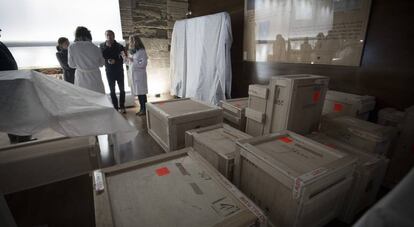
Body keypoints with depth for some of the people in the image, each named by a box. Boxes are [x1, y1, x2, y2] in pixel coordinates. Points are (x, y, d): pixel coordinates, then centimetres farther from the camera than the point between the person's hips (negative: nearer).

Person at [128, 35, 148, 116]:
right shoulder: (132, 51, 12)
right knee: (138, 92, 10)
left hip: (140, 74, -7)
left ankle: (144, 109, 9)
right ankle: (141, 108, 19)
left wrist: (133, 61, -14)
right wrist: (129, 60, 1)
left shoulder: (141, 51, -9)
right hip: (134, 74, 7)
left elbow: (143, 64, -14)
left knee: (142, 92, -1)